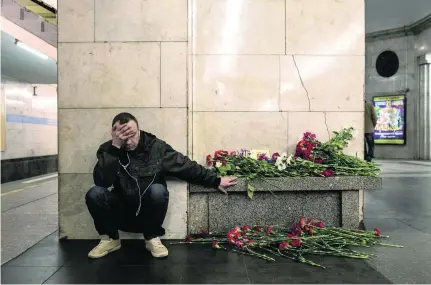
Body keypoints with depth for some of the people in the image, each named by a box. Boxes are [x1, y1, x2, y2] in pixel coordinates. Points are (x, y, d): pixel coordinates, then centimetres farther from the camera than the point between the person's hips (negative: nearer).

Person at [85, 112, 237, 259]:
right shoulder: (107, 150, -9)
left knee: (158, 190, -32)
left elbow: (187, 166, -5)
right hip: (121, 213, 1)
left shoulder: (156, 147, -11)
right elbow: (101, 182, -26)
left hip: (148, 212, -1)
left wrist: (216, 181, -3)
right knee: (95, 194, -25)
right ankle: (110, 239, 0)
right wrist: (115, 147, -33)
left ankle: (152, 238, -8)